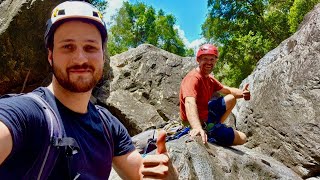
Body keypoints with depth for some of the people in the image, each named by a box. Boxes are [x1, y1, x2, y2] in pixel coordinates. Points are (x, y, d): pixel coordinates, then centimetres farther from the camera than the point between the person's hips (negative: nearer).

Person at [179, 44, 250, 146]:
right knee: (242, 138, -1)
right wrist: (197, 128, -60)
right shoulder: (193, 78, -26)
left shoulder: (209, 79, 3)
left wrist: (241, 93, -12)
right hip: (200, 123, -9)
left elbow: (227, 90, 12)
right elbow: (190, 103, -43)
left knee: (231, 99, 23)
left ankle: (216, 126, 15)